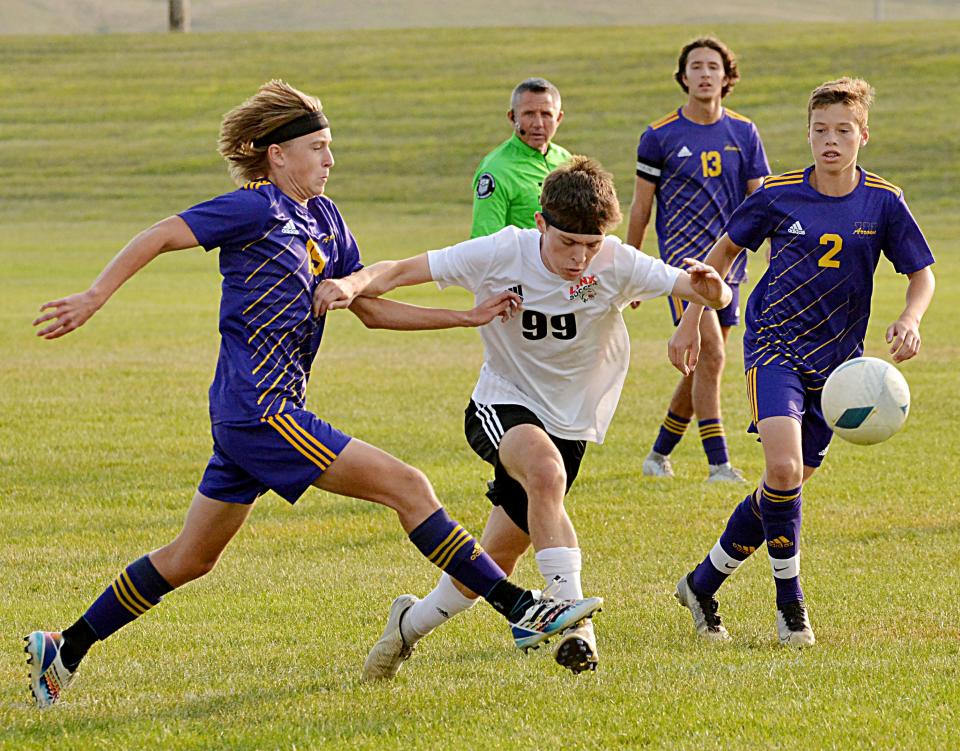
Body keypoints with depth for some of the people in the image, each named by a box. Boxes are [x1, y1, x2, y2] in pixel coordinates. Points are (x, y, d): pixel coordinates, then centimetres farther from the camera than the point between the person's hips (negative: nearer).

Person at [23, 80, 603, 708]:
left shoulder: (325, 220, 16)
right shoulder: (257, 209, -9)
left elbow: (372, 309, 19)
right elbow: (158, 236, -10)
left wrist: (469, 317, 12)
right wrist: (94, 298, -19)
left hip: (247, 417, 10)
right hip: (260, 407, -10)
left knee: (191, 558, 16)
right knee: (407, 486, -10)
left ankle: (66, 651, 22)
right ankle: (523, 610, -9)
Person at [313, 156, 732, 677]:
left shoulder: (617, 265, -18)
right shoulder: (504, 254, -18)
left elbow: (714, 296, -23)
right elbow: (401, 271, -15)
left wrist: (710, 288, -47)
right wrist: (353, 284, -35)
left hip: (569, 424, 2)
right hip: (501, 406, -2)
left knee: (495, 562, 5)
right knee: (546, 471, -37)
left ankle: (410, 624, 35)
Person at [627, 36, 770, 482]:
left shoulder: (743, 134, 7)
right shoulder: (659, 137, -2)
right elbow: (640, 207, 4)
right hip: (683, 257, -4)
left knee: (702, 366, 9)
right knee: (710, 354, -18)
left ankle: (659, 454, 26)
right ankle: (718, 464, -17)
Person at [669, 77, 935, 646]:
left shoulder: (884, 202, -3)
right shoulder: (779, 195, -5)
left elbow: (922, 274, 5)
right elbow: (726, 249, 10)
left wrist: (910, 321, -17)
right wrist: (690, 322, 9)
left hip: (835, 361, 3)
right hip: (774, 344, -3)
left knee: (787, 486, 6)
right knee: (783, 469, -24)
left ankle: (703, 584, 25)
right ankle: (789, 599, -8)